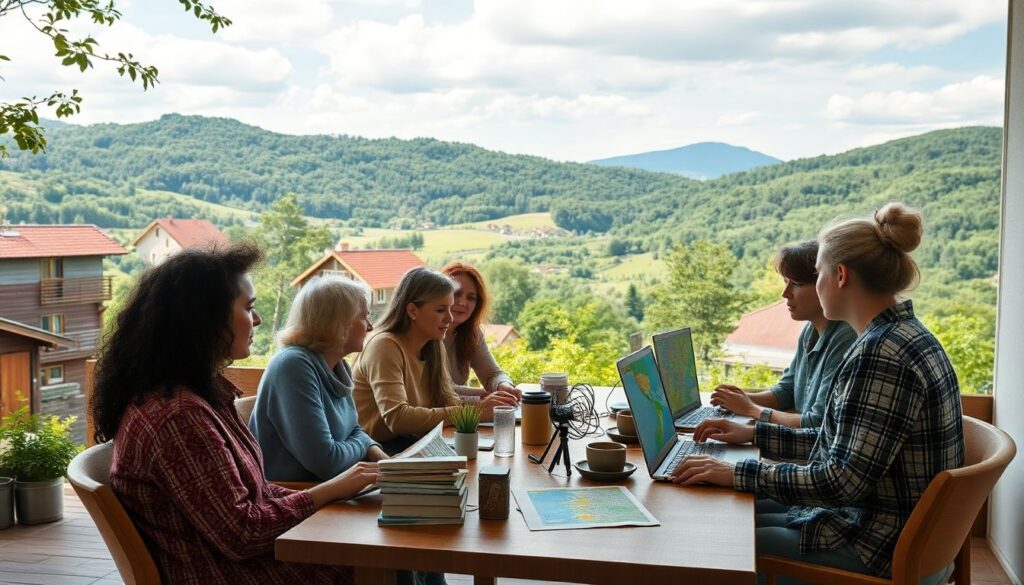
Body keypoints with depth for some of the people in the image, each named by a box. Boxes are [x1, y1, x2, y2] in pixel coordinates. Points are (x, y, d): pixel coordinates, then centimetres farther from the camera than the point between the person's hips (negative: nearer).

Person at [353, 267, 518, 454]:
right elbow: (397, 418, -29)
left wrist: (483, 404, -15)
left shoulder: (434, 346, 8)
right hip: (379, 448, -7)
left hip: (411, 442, 7)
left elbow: (447, 400, 5)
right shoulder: (384, 347, -18)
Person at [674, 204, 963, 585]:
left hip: (885, 551, -9)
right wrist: (754, 435, 11)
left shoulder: (880, 353, -25)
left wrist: (739, 474, -22)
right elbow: (849, 444, 13)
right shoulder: (904, 334, 7)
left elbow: (843, 480, -27)